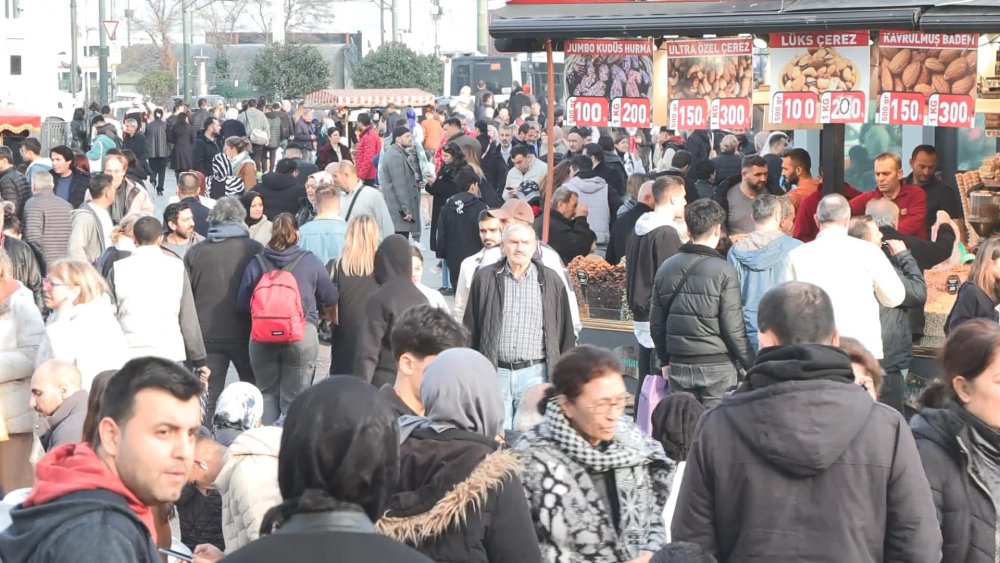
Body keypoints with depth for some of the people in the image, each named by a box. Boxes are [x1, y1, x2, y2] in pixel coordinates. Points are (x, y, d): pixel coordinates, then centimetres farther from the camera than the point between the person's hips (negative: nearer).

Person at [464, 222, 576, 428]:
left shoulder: (551, 281, 5)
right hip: (494, 372, 1)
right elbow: (470, 328, 9)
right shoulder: (485, 278, 5)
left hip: (535, 373, 0)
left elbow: (565, 331, 10)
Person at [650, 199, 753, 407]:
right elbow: (734, 329, -11)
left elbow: (656, 323, 10)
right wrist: (750, 365, 0)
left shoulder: (666, 268, 5)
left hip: (679, 366, 4)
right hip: (717, 366, -4)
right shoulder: (723, 271, -11)